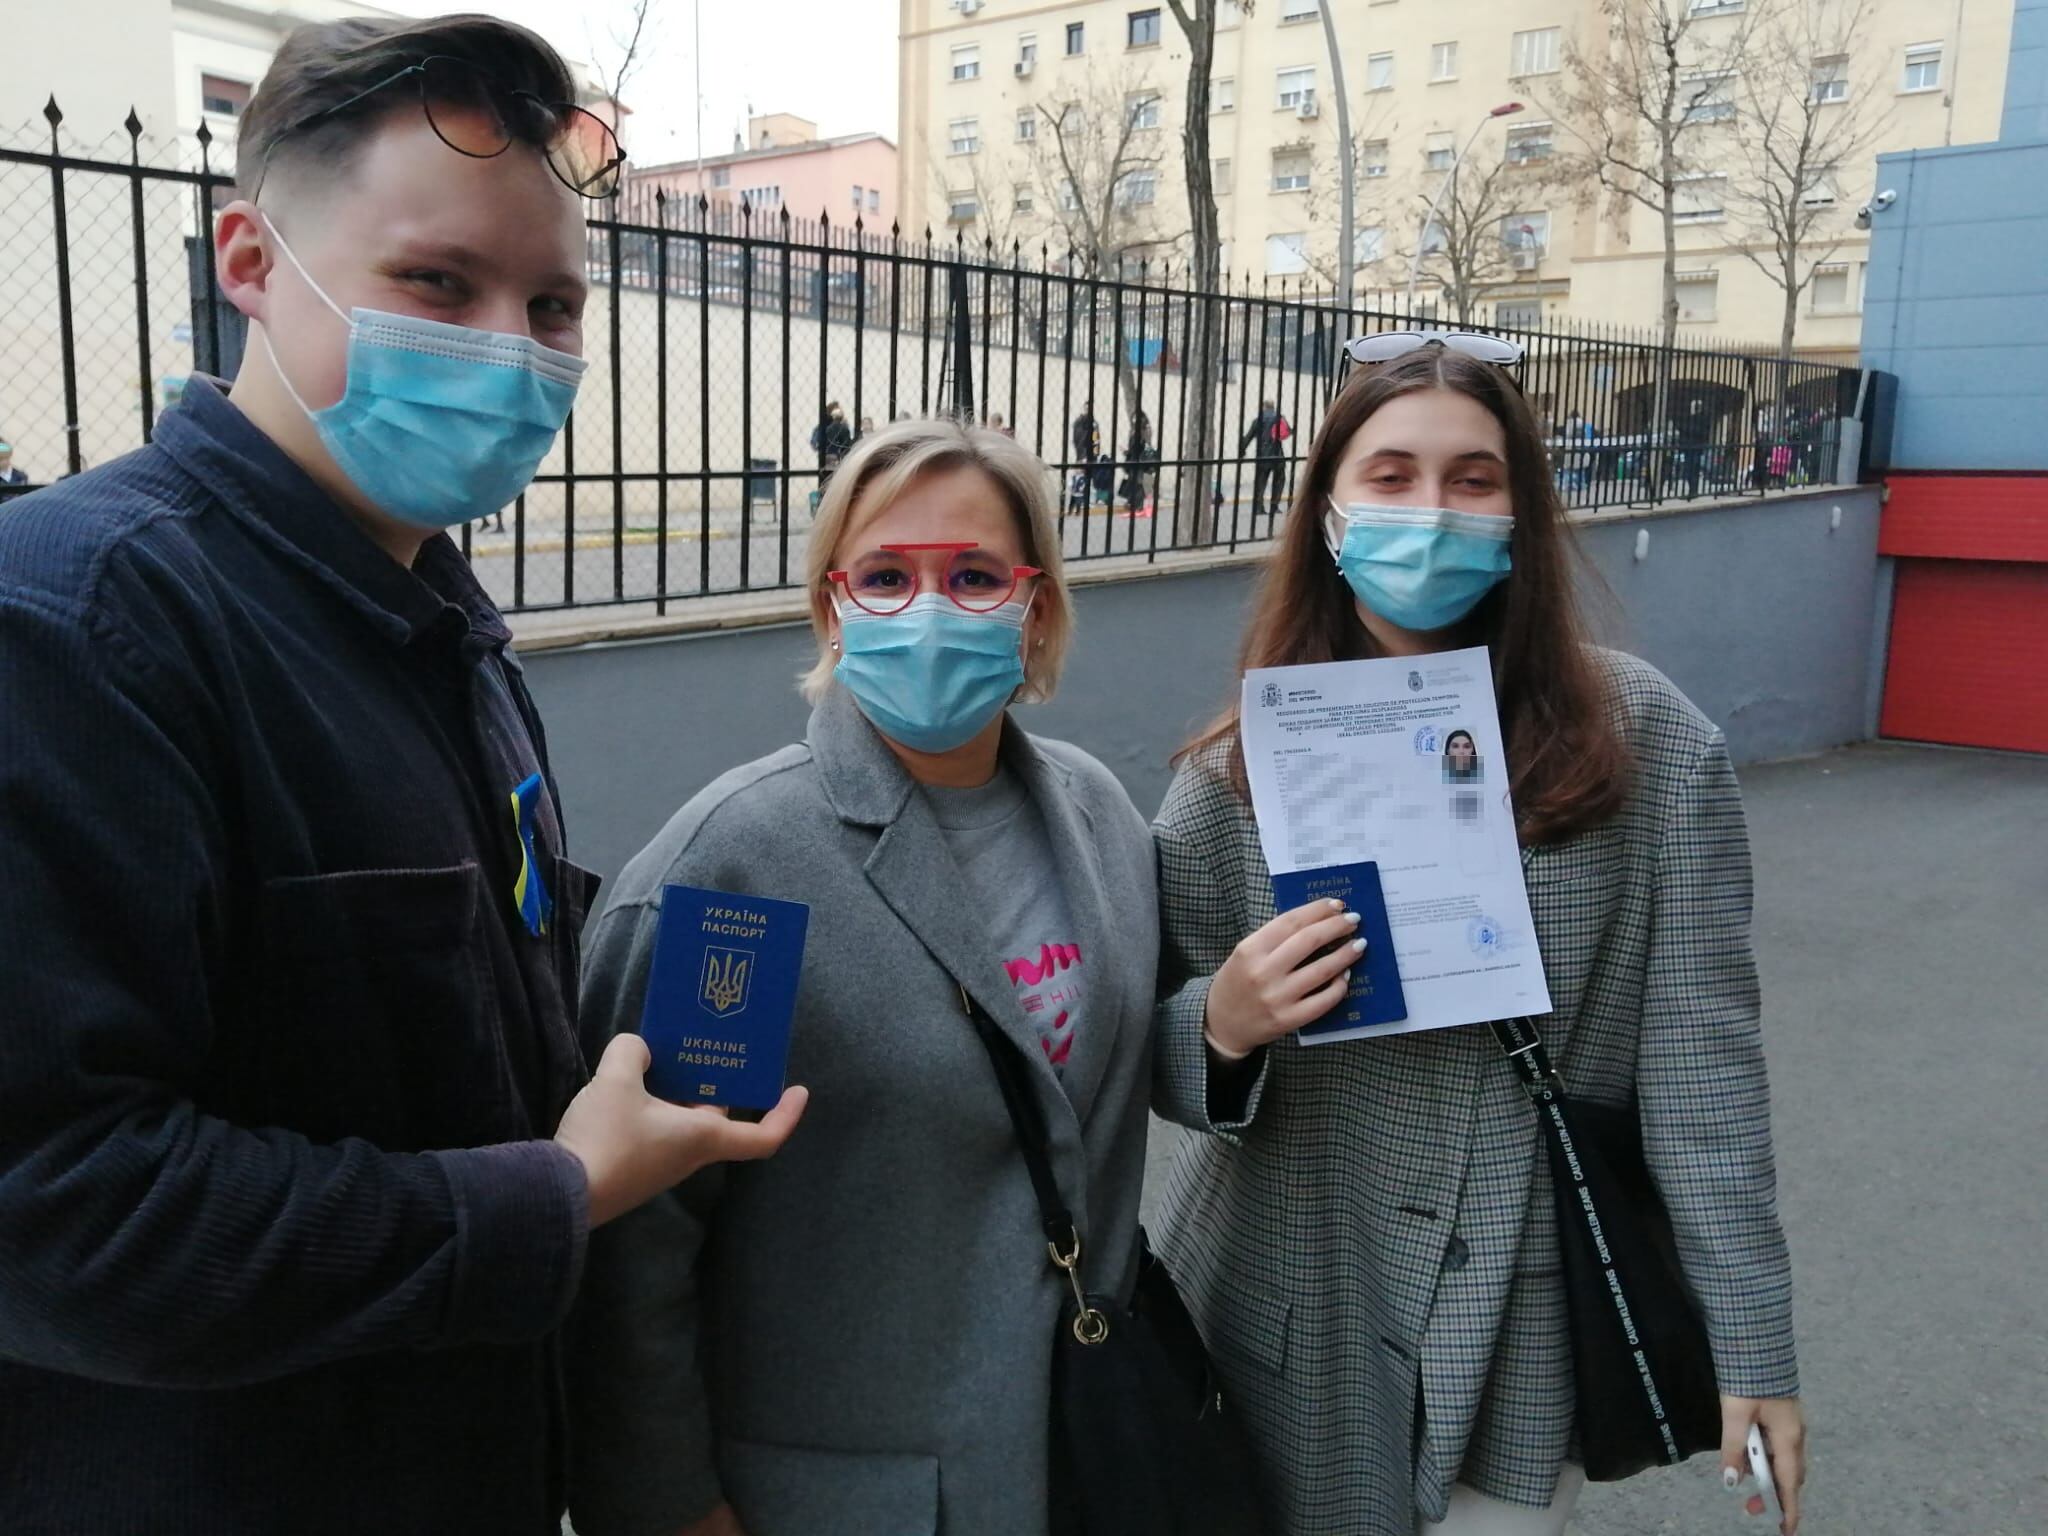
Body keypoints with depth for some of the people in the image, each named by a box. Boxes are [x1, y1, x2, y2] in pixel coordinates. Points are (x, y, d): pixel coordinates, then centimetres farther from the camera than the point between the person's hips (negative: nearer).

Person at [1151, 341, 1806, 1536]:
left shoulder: (1647, 743, -10)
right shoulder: (1243, 763, -7)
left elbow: (1702, 1063, -8)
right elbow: (1152, 1041, -1)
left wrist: (1752, 1345, -6)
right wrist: (1221, 1026, -22)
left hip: (1530, 1324, 0)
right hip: (1292, 1317, 1)